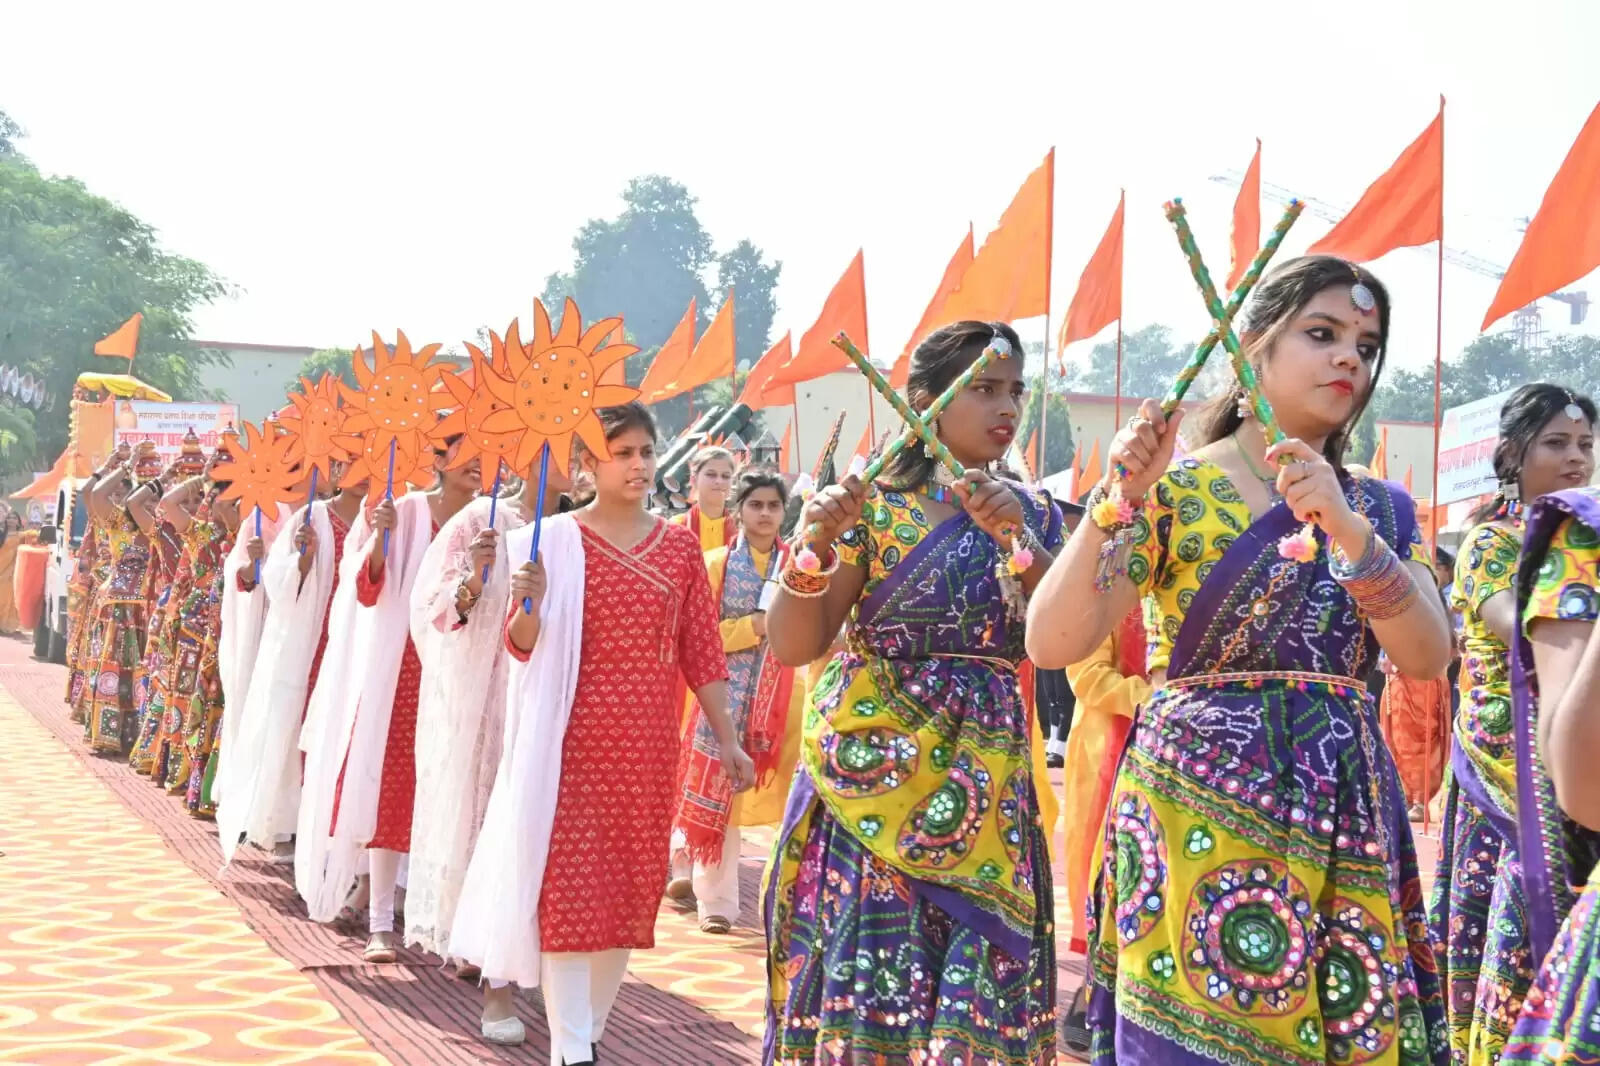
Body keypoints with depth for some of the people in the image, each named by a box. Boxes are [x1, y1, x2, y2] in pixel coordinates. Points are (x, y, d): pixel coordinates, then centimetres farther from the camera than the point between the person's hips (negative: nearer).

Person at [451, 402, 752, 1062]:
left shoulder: (679, 547, 7)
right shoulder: (555, 539, -2)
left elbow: (702, 651, 9)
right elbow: (522, 645, -4)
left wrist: (727, 739, 7)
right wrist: (529, 604, -25)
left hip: (650, 745, 4)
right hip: (574, 739, -4)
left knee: (631, 888, 7)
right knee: (570, 884, -6)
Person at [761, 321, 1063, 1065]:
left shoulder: (1033, 515, 9)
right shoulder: (873, 504, -1)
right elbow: (792, 647, -7)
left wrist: (1021, 542, -18)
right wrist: (815, 547, -22)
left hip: (986, 785, 3)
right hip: (873, 772, -3)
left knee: (980, 983, 0)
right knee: (863, 977, -5)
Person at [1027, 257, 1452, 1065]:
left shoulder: (1379, 509, 11)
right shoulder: (1174, 489, -2)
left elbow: (1428, 658, -5)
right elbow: (1051, 644, -12)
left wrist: (1349, 530, -18)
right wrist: (1117, 500, -23)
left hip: (1343, 819, 4)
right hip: (1200, 811, -4)